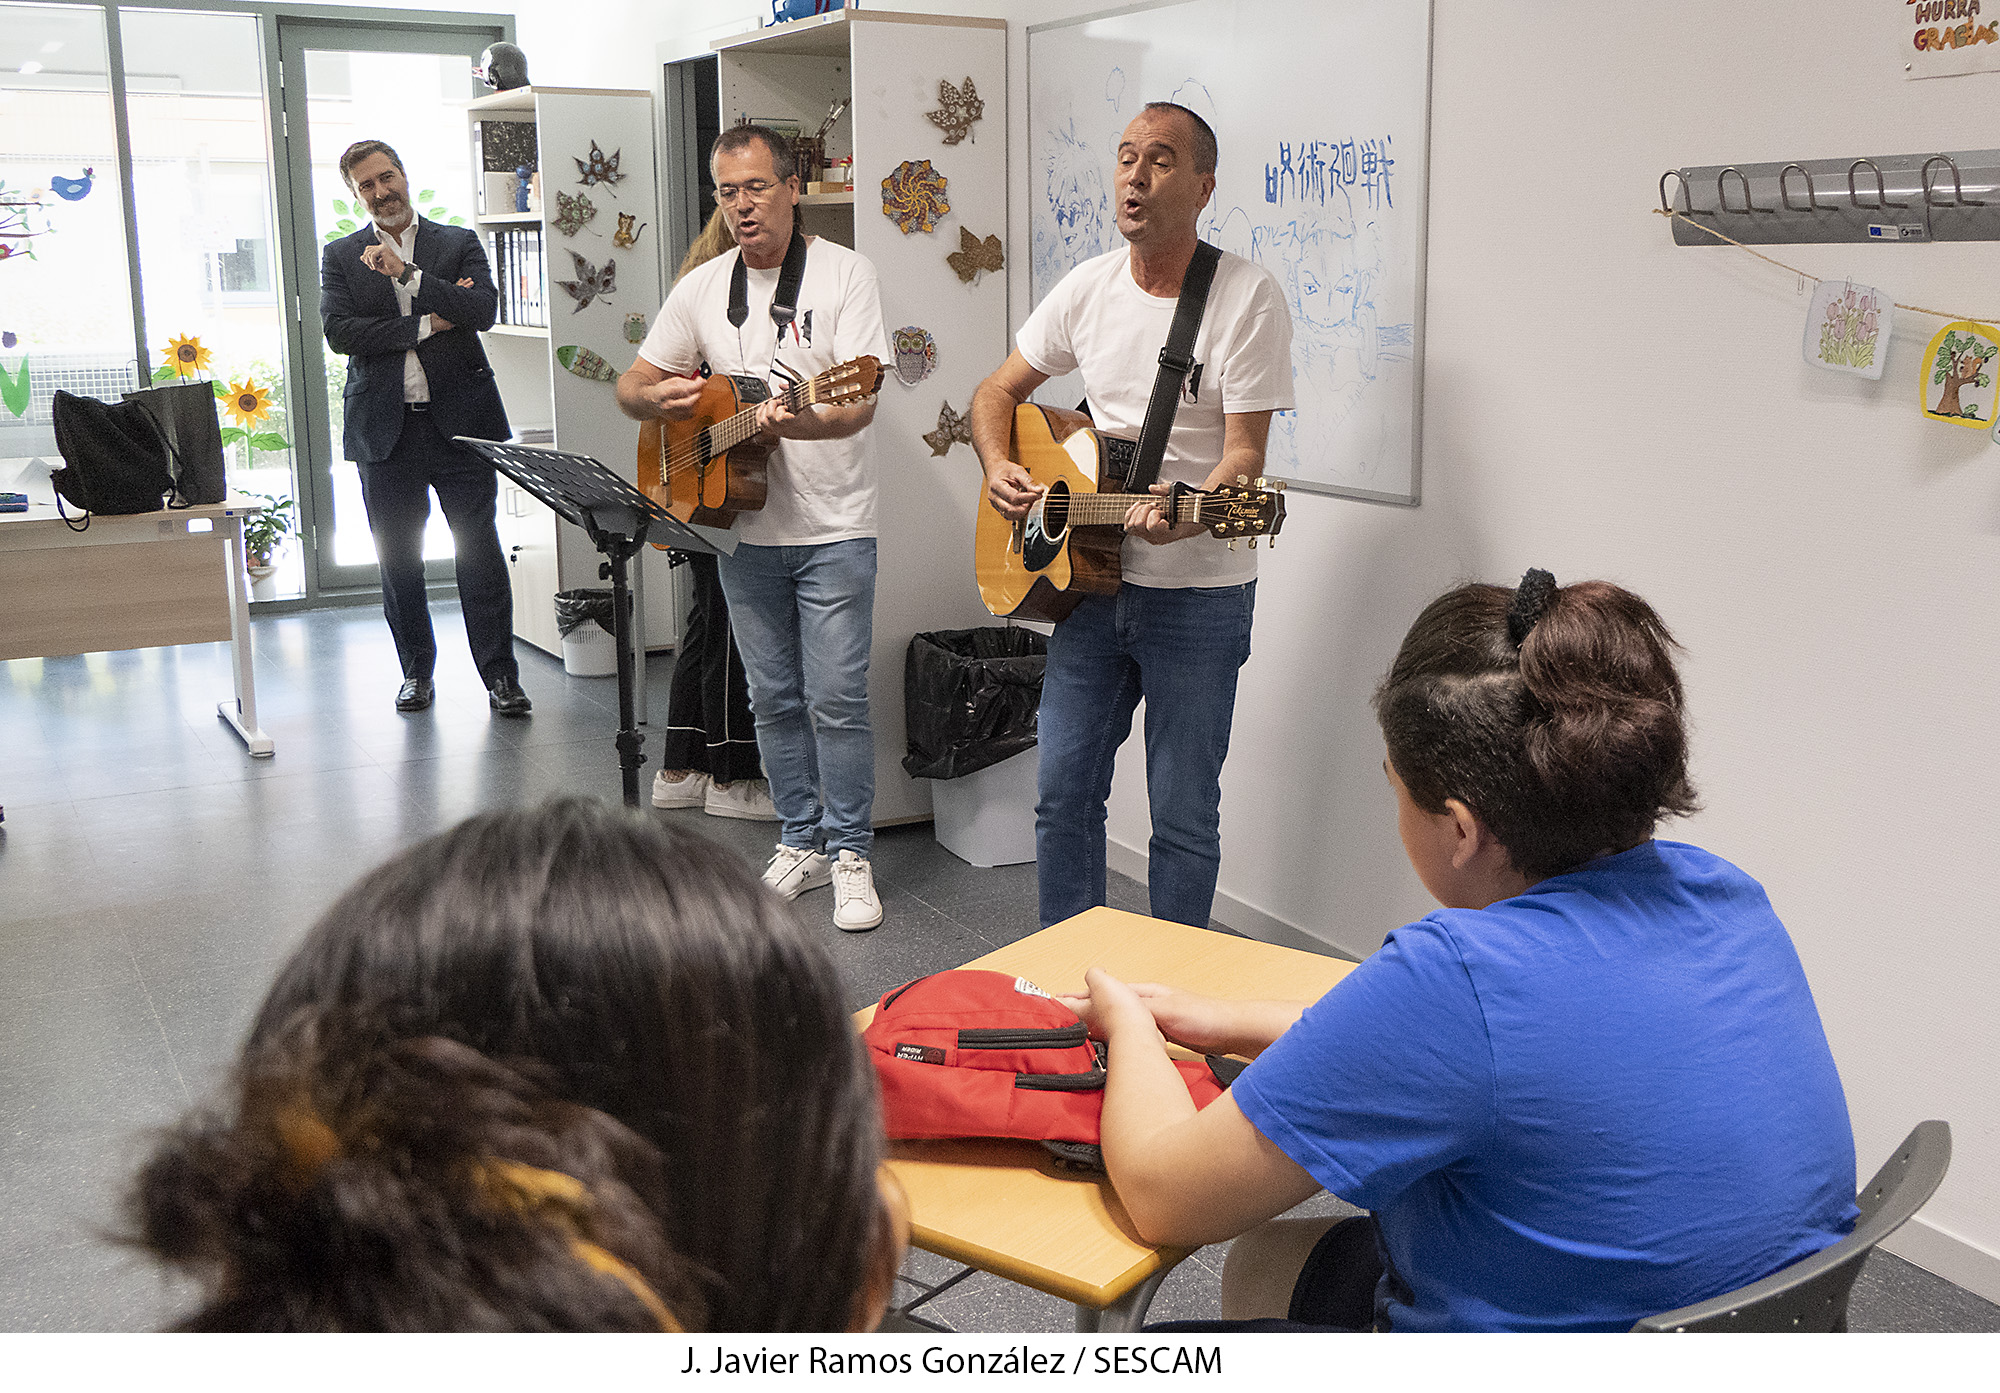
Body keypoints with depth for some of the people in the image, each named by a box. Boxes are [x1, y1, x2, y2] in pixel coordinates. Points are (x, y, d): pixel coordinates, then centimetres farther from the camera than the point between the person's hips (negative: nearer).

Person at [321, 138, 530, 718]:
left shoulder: (460, 243, 8)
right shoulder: (341, 256, 9)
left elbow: (483, 309, -9)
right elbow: (338, 331, -6)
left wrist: (408, 273, -15)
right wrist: (428, 324, -11)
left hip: (460, 421, -1)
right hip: (385, 428, 2)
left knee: (479, 552, -2)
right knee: (398, 560, 8)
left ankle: (500, 675, 5)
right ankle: (416, 671, 22)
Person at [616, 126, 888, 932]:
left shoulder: (844, 274, -5)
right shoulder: (702, 288, 8)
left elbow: (861, 402, -16)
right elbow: (630, 387, 13)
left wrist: (801, 423, -36)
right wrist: (660, 398, -11)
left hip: (833, 528, -4)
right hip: (743, 529, 5)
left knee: (837, 698, -4)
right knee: (774, 699, 11)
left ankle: (849, 856, 9)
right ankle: (801, 843, 25)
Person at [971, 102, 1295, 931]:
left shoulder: (1247, 297, -11)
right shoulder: (1088, 288, 6)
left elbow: (1245, 451, -15)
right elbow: (998, 392, 16)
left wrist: (1188, 512, -35)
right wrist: (998, 469, -4)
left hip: (1200, 591, -5)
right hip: (1089, 578, 5)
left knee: (1184, 817, 3)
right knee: (1064, 793, 11)